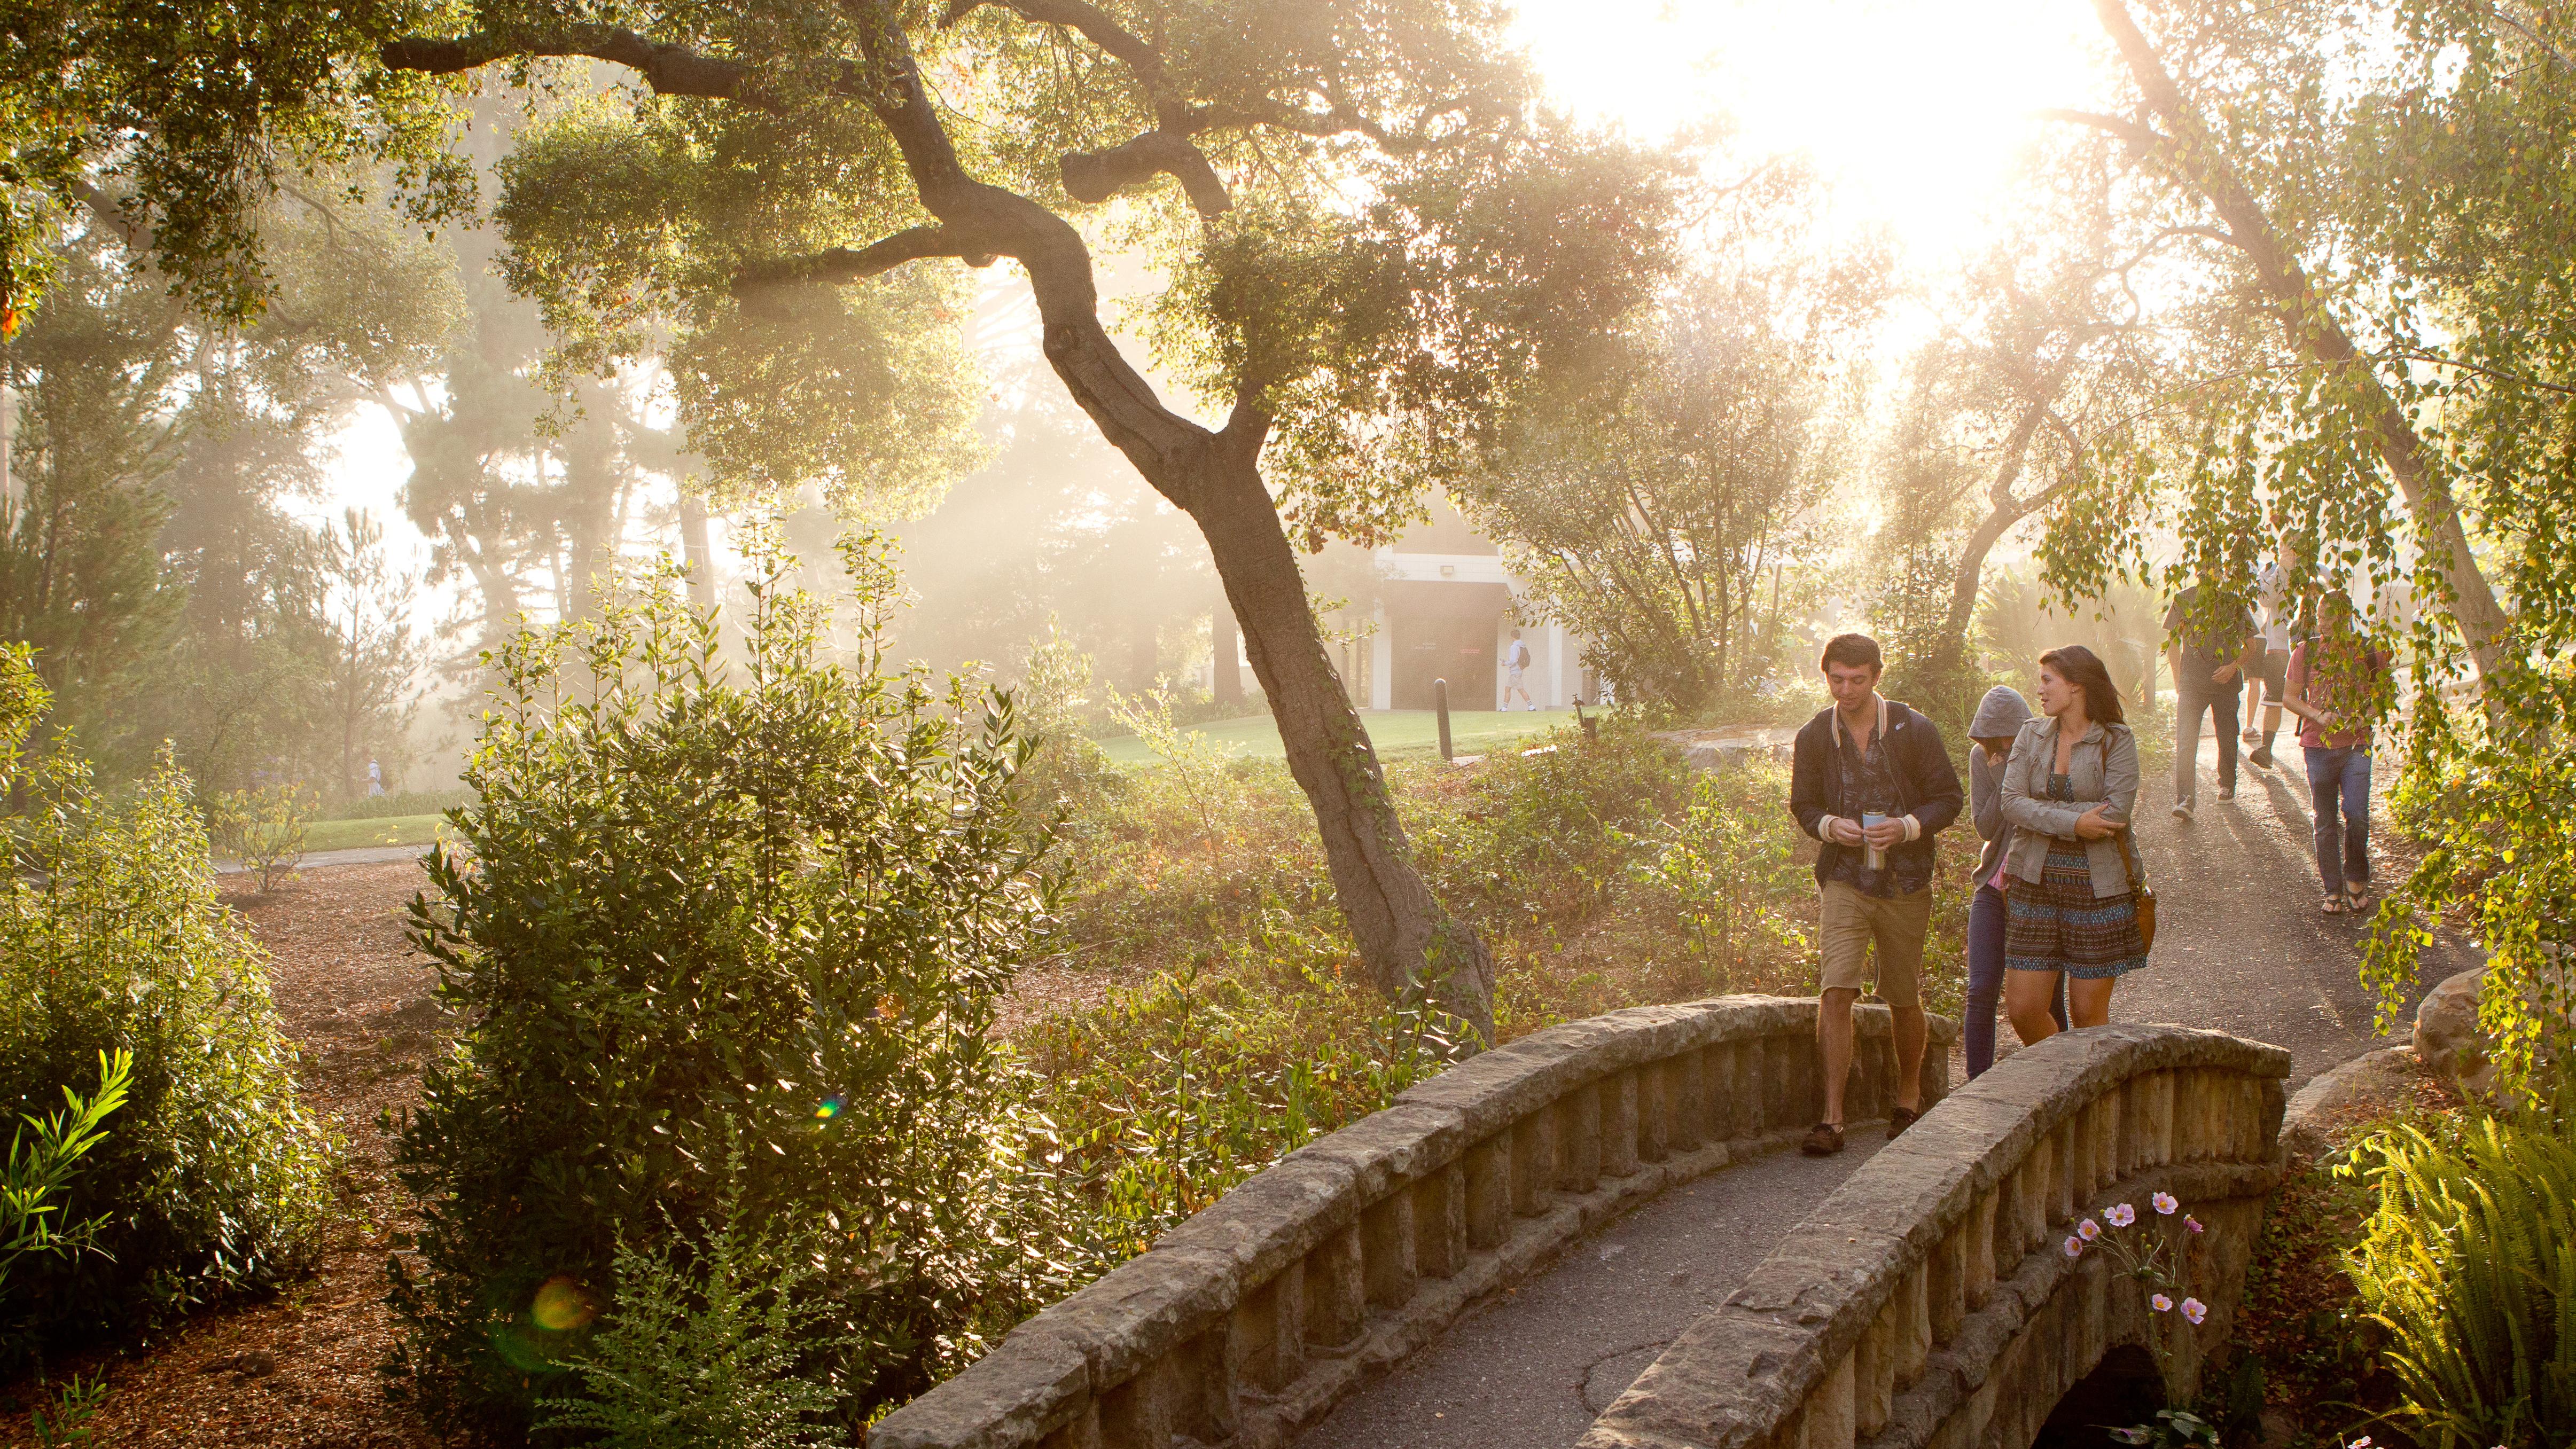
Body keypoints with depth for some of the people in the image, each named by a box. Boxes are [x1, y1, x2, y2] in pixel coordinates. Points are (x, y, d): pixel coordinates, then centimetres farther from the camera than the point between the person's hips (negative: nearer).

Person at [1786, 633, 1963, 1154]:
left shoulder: (1914, 731, -3)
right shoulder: (1815, 736, 2)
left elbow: (1949, 798, 2)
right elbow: (1802, 804, 12)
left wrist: (1908, 827, -16)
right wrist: (1830, 825, -10)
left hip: (1905, 883, 0)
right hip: (1844, 881, 0)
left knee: (1905, 998, 10)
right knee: (1836, 992, -14)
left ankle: (1909, 1097, 33)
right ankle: (1832, 1118, -10)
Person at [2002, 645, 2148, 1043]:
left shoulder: (2117, 741, -5)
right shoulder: (2032, 734, 6)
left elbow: (2115, 813, -17)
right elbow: (2011, 802, -5)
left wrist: (2041, 812, -12)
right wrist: (2073, 822, -18)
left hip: (2099, 887, -3)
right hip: (2036, 882, 4)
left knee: (2088, 1013, 2)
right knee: (2022, 1009, 2)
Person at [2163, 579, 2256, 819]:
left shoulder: (2234, 601, 5)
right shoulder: (2184, 599, 5)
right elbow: (2172, 643, 11)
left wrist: (2234, 666, -9)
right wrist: (2178, 681, 5)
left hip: (2225, 680, 1)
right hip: (2191, 680, -1)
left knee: (2227, 736, 11)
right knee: (2185, 740, -12)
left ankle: (2227, 784, 34)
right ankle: (2185, 799, -16)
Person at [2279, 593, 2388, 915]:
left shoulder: (2368, 650, 3)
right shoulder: (2306, 651, 4)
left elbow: (2382, 693, 12)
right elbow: (2290, 698, 6)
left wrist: (2367, 716, -8)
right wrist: (2319, 715, -11)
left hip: (2356, 746, -1)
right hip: (2319, 745, 1)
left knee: (2356, 815, -11)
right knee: (2326, 822, 4)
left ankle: (2356, 879, 11)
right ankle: (2333, 891, 14)